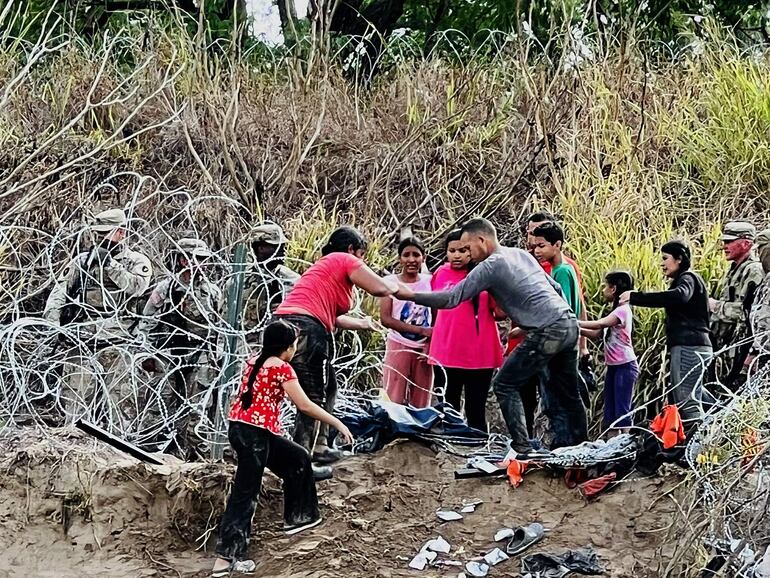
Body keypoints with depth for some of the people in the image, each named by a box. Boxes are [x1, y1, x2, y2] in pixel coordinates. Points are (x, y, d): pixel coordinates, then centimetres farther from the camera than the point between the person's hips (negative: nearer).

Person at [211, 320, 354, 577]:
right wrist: (338, 424, -4)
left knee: (297, 459, 23)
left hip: (240, 427, 8)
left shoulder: (253, 361, 13)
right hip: (255, 433, -8)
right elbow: (304, 406, -11)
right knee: (244, 494, -6)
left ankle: (296, 517, 32)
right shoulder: (282, 368, -10)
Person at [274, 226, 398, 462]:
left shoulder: (324, 264, 31)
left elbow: (331, 316, 36)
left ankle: (318, 447, 26)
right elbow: (381, 288, -3)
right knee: (315, 397, -6)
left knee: (326, 388, 23)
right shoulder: (346, 261, 6)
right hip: (306, 329, -9)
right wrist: (395, 285, 20)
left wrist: (362, 323, 50)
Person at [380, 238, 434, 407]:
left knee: (420, 405, 4)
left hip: (424, 349, 2)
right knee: (394, 403, -5)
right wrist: (421, 330, -13)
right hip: (398, 347, -2)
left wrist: (430, 347, -11)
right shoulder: (390, 282, -1)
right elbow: (385, 319, -9)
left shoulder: (430, 282, 5)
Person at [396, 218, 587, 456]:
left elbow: (451, 299, -7)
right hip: (570, 323, 8)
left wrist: (410, 295, -2)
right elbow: (556, 288, 22)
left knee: (505, 385, 2)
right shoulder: (521, 254, 19)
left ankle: (522, 447, -4)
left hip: (547, 332, -8)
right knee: (566, 393, 16)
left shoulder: (490, 266, -5)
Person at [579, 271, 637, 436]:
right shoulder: (615, 311, 17)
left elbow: (599, 324, -24)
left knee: (622, 412, -11)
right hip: (613, 367, 9)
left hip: (625, 366, -9)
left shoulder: (622, 310, -12)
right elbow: (597, 334, 13)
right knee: (610, 413, 7)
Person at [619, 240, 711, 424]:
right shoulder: (689, 279, 26)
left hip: (688, 347, -11)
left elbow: (679, 296, -30)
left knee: (687, 403, -14)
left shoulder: (688, 278, -7)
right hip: (696, 345, 11)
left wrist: (635, 297, -33)